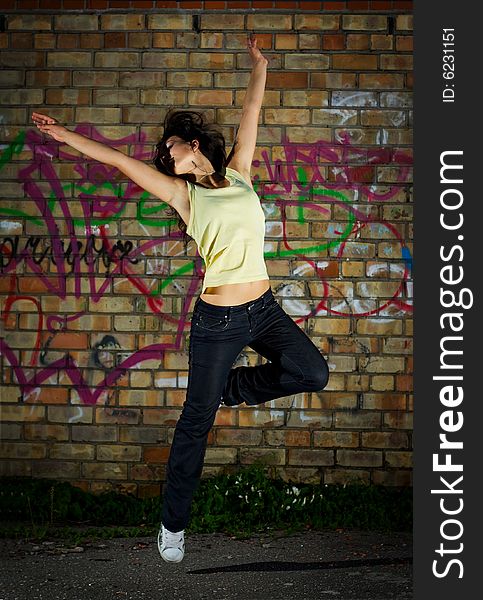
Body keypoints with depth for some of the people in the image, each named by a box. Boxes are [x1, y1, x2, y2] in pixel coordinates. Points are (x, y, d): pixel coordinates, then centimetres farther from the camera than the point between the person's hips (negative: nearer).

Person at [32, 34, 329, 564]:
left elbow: (250, 114, 16)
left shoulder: (237, 173, 8)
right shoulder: (183, 193, 0)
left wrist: (258, 65, 22)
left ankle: (233, 386, 11)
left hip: (264, 309, 3)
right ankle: (173, 523, 18)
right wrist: (65, 136, -2)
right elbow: (120, 161, -2)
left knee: (313, 373, -18)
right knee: (196, 422, 2)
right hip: (217, 320, -3)